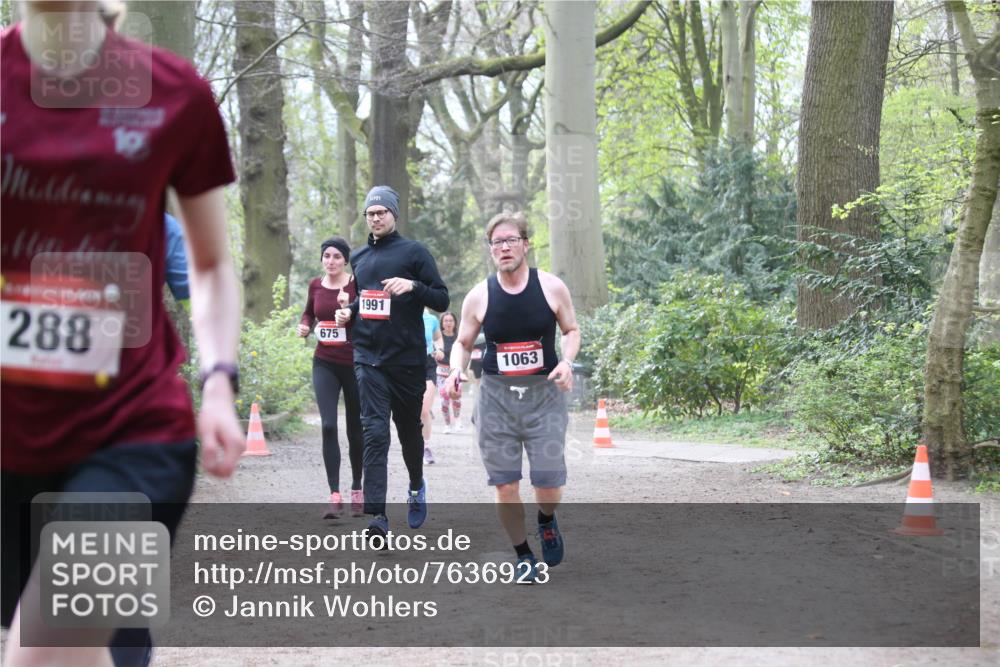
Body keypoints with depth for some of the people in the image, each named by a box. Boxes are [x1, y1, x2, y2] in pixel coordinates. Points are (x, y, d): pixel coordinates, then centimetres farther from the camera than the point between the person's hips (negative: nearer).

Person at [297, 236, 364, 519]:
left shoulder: (356, 283, -7)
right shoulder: (315, 285, 5)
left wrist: (350, 306, -26)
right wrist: (304, 325, 2)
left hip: (354, 363, -2)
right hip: (325, 364, 2)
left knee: (355, 429, 9)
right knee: (328, 425, -11)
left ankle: (357, 490, 26)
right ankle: (335, 495, -10)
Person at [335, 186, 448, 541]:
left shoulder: (413, 252, 0)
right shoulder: (358, 258, 14)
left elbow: (442, 300, -3)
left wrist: (413, 286, -20)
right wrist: (348, 312, 7)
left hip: (407, 358, -2)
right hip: (369, 357, 2)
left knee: (409, 428, 12)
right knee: (374, 431, -11)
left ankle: (416, 486, 42)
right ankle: (377, 515, -18)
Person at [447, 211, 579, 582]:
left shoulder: (551, 287, -4)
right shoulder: (479, 296, -3)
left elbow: (571, 330, 9)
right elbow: (463, 343, 9)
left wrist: (566, 361, -10)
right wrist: (456, 370, -12)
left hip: (544, 394, -1)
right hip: (496, 397, 1)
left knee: (549, 483, -4)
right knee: (505, 486, 0)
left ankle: (547, 522, 31)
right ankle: (523, 556, 19)